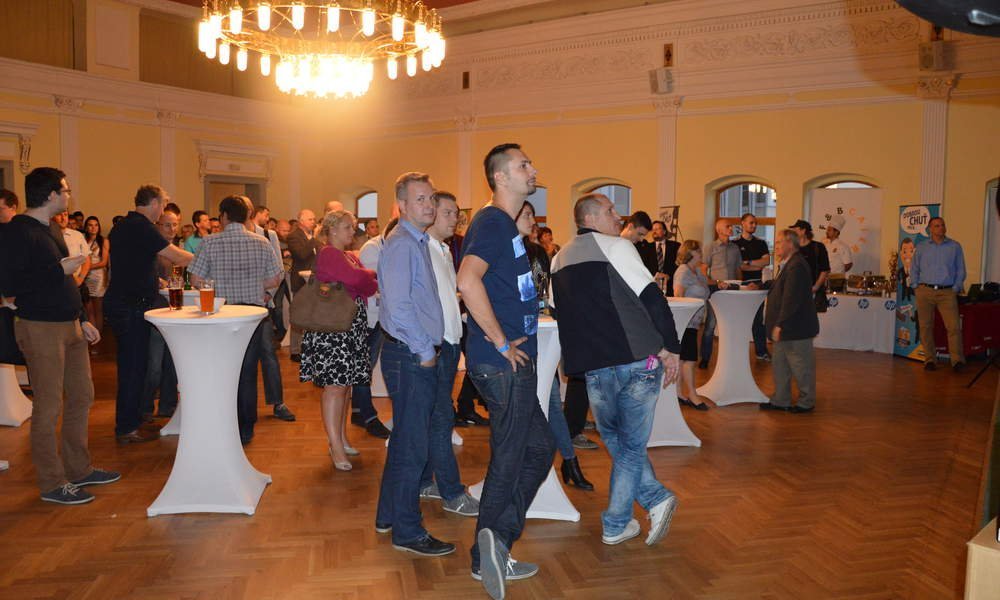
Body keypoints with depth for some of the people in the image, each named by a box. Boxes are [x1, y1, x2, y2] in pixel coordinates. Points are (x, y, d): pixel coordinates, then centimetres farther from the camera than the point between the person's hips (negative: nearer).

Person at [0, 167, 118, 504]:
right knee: (49, 407, -1)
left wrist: (82, 320, 19)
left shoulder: (47, 230, 16)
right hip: (41, 329, -9)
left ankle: (79, 470, 27)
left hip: (69, 327, 9)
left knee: (82, 396, 14)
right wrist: (61, 269, -17)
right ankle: (52, 484, 11)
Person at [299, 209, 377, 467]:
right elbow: (355, 278, -23)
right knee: (335, 384, -9)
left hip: (352, 326, 9)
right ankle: (336, 447, -5)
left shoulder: (350, 256, 19)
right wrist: (372, 274, -4)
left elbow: (371, 288, 14)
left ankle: (341, 437, 22)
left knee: (345, 383, 12)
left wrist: (363, 281, -7)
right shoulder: (327, 254, -9)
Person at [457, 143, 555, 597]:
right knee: (508, 459, 1)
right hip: (503, 365, -10)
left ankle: (496, 547, 23)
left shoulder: (507, 224, 16)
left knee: (539, 447, 16)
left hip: (515, 363, 10)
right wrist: (502, 343, -24)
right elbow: (468, 281, -32)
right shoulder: (492, 221, -15)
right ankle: (488, 556, 14)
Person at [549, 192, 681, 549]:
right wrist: (670, 348, -5)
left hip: (593, 368, 4)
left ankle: (655, 497, 16)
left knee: (615, 439, 22)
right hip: (640, 359, -4)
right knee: (632, 444, 10)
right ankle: (616, 525, 16)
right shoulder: (614, 247, -3)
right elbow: (653, 298, -11)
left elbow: (558, 310, 22)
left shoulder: (559, 260, 15)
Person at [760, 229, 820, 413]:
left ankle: (806, 402, 17)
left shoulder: (796, 266, -21)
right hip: (785, 328, 10)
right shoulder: (787, 264, 12)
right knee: (779, 364, 16)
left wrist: (780, 325, -24)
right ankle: (780, 400, 25)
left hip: (796, 328, -10)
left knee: (801, 367, 4)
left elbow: (790, 299, -25)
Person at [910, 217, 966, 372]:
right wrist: (916, 287, 2)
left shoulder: (955, 247, 8)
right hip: (925, 291, 1)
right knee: (925, 327, 2)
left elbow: (961, 270, 10)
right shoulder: (921, 247, 11)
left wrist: (956, 288, -1)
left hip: (947, 292, -1)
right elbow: (914, 269, 13)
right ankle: (929, 359, 10)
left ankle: (957, 360, -8)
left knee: (954, 326, -11)